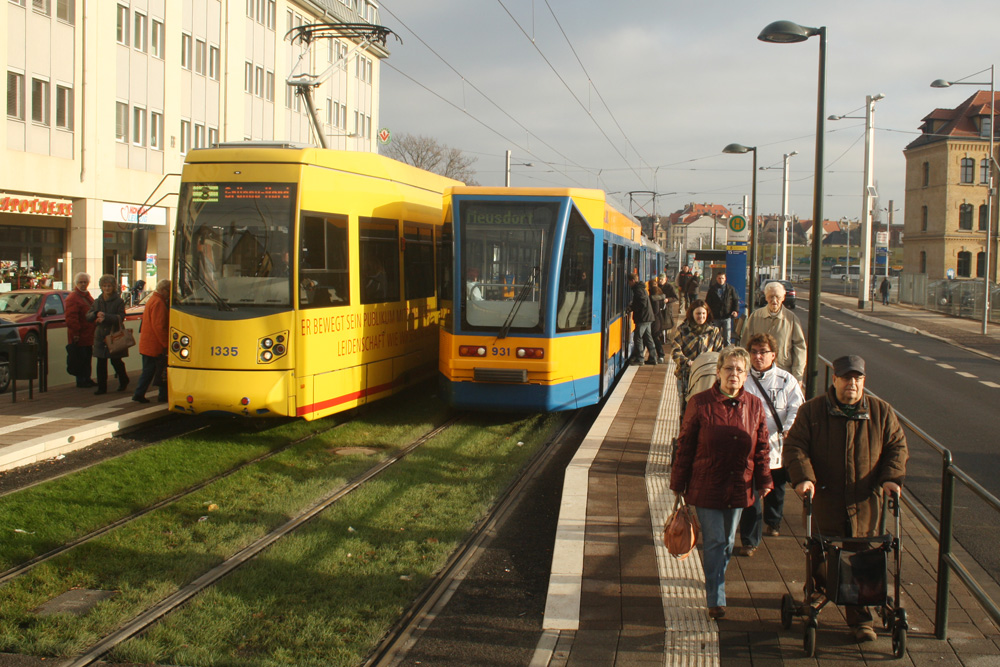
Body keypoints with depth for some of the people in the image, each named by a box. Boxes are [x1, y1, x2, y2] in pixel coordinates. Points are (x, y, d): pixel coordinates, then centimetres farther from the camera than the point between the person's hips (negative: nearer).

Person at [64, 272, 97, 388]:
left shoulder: (87, 296, 17)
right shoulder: (72, 298, -14)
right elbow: (71, 318, -20)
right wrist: (75, 333, -23)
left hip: (88, 334, 9)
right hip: (79, 335, -9)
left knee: (87, 358, 14)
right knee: (80, 360, -2)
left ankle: (87, 379, 22)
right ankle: (81, 381, 4)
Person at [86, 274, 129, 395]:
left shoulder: (119, 301, -3)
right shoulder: (97, 302, 12)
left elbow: (120, 317, -14)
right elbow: (88, 316, 6)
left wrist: (105, 317, -24)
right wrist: (96, 314, -15)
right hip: (100, 336, 4)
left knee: (116, 361, 2)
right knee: (101, 363, 3)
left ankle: (124, 381, 27)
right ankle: (102, 387, 9)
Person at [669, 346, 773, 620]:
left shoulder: (755, 406, 1)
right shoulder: (700, 403, -9)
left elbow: (761, 448, 10)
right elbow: (684, 446, -3)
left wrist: (764, 482, 10)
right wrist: (678, 485, -1)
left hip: (739, 489, 3)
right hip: (706, 488, -3)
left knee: (727, 542, 15)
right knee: (714, 542, -2)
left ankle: (716, 581, 37)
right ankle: (716, 600, 5)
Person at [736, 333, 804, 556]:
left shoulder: (786, 380, 1)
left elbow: (797, 408, -7)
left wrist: (788, 430, -24)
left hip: (777, 447, 2)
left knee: (776, 490, 20)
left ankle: (772, 523, 47)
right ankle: (749, 541, 5)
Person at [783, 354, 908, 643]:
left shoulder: (881, 411, 6)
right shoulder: (812, 410, 0)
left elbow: (897, 446, 11)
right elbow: (795, 446, -3)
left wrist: (891, 478, -5)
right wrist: (803, 477, -18)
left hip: (865, 503, 1)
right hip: (825, 501, -1)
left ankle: (861, 620, 11)